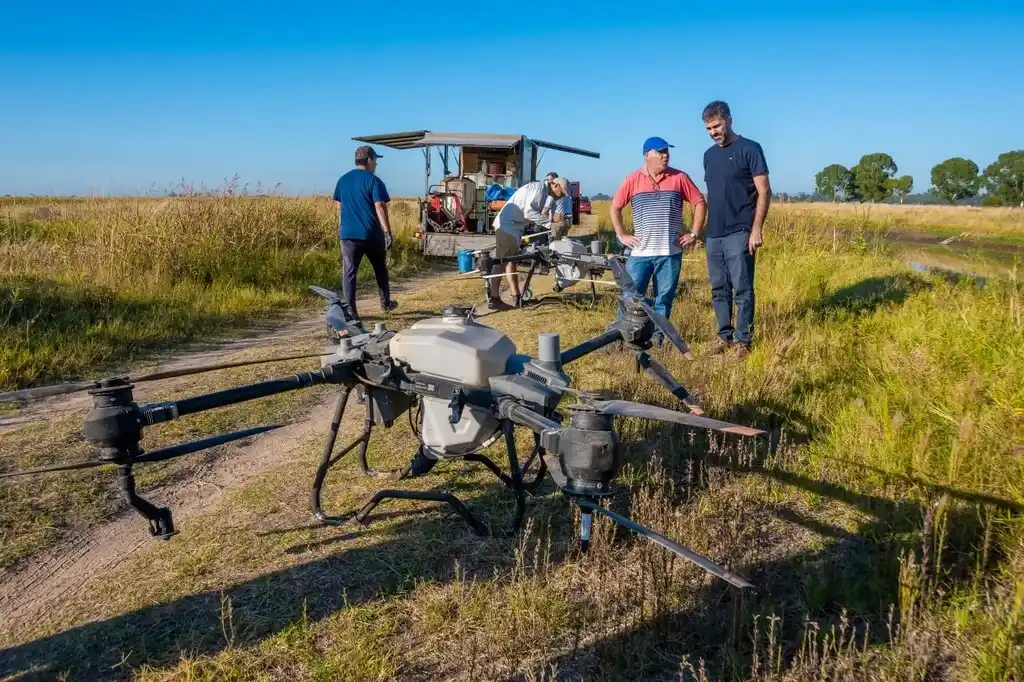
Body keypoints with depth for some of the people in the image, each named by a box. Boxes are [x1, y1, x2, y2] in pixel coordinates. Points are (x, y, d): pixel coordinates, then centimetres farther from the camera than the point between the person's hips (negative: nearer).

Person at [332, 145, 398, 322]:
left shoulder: (343, 180, 10)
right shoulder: (374, 181, -7)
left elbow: (340, 207, 16)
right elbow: (380, 208, -14)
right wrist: (387, 232, -16)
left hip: (349, 234, 3)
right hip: (372, 234, -3)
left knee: (349, 272, 0)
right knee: (380, 270, 16)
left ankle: (349, 310, -8)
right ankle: (386, 303, 29)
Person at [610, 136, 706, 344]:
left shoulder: (679, 178, 1)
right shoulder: (633, 180, 1)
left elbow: (699, 203, 6)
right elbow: (615, 207, 10)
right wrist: (622, 235, 4)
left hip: (670, 252, 1)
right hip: (640, 252, 0)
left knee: (664, 298, 7)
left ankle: (657, 338, 15)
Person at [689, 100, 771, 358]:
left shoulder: (749, 149, -4)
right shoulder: (709, 154, 15)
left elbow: (764, 191, -7)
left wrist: (756, 229, -15)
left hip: (739, 233, -6)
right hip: (713, 234, 6)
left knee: (742, 289, -3)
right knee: (719, 289, 10)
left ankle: (742, 340, 4)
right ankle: (724, 336, 19)